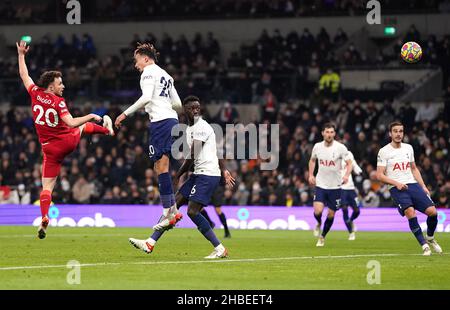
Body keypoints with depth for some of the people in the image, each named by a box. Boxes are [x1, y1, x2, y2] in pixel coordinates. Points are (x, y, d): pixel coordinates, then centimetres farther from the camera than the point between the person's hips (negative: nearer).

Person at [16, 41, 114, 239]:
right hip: (69, 141, -2)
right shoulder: (58, 102, -15)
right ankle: (107, 129, 57)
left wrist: (21, 54, 21)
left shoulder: (35, 93, -4)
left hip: (50, 148, 2)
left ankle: (44, 219, -20)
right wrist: (91, 116, -14)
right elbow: (71, 122, -26)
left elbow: (24, 76, 11)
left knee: (47, 186, -2)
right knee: (84, 126, 31)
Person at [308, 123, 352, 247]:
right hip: (320, 185, 1)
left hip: (335, 186, -1)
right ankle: (318, 224, 17)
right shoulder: (317, 146, -2)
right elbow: (312, 160, 18)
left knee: (331, 214, 5)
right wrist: (311, 175, 6)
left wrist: (346, 175, -27)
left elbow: (349, 163, -8)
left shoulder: (340, 148, -11)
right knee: (318, 211, -18)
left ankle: (322, 237, 28)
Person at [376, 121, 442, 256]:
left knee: (432, 211, -12)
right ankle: (424, 245, -19)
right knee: (410, 212, -29)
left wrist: (423, 186, 13)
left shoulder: (408, 148, 15)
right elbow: (379, 175, -3)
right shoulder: (384, 151, -1)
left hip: (413, 184, 4)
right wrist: (396, 183, -16)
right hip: (396, 189, -4)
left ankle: (430, 238, 16)